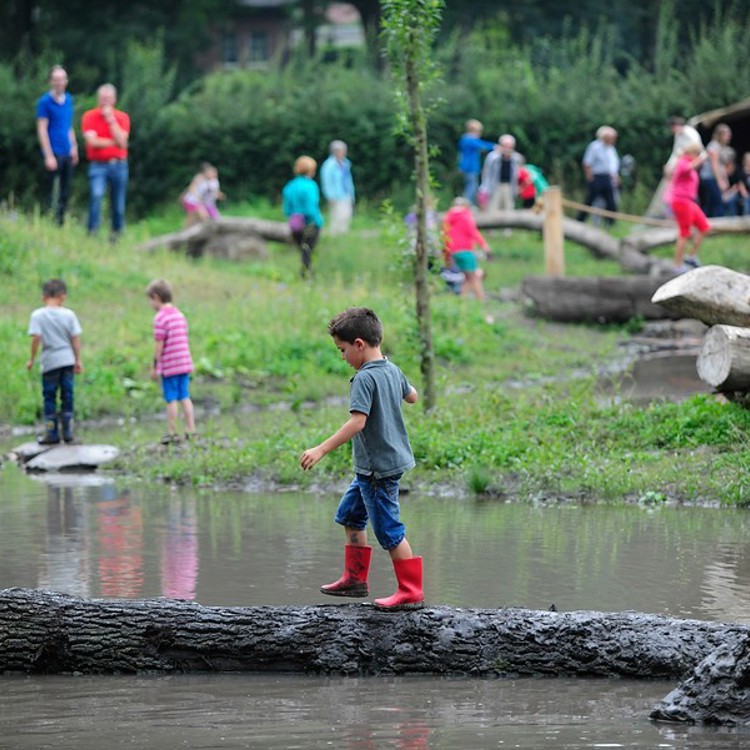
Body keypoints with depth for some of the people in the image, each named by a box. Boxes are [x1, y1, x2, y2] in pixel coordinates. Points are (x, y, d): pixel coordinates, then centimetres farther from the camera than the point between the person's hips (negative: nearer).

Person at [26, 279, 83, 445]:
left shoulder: (38, 315, -8)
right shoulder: (68, 314, -2)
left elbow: (36, 338, -14)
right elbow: (75, 339, 0)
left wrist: (32, 359, -2)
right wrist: (78, 360, 9)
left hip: (49, 362, -2)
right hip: (67, 360, 2)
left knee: (49, 396, 7)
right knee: (67, 395, 10)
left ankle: (52, 433, 8)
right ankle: (68, 431, 13)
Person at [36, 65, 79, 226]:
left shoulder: (68, 100, 12)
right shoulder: (45, 102, -7)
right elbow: (42, 129, -9)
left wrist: (74, 147, 14)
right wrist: (49, 155, -14)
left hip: (67, 153, 6)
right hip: (54, 153, -6)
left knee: (65, 193, 9)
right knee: (50, 192, -4)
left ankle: (61, 222, 16)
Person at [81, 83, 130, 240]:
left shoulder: (122, 117, 6)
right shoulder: (89, 116, 1)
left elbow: (121, 141, -9)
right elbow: (92, 141, -11)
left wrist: (111, 119, -11)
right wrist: (114, 142, -6)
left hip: (118, 164, 3)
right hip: (98, 165, -3)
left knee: (118, 204, 5)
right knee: (96, 195, -24)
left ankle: (117, 232, 21)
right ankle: (92, 232, -22)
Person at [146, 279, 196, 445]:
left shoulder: (160, 318, -13)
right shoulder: (180, 315, 11)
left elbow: (159, 344, -15)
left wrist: (154, 366, -8)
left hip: (169, 366, -7)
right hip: (185, 363, 7)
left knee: (171, 399, 1)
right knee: (185, 397, 11)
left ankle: (172, 433, 6)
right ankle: (191, 430, 11)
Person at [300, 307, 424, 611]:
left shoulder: (364, 378, -20)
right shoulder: (392, 371, 6)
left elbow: (358, 421, -28)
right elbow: (411, 396, 24)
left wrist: (322, 449, -28)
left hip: (378, 468, -10)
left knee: (389, 530, -4)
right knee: (350, 515, 21)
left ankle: (412, 592, 1)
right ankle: (355, 579, 29)